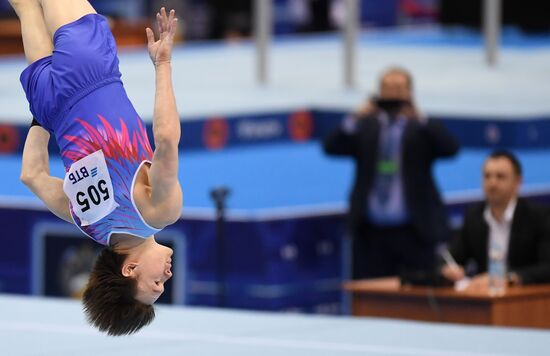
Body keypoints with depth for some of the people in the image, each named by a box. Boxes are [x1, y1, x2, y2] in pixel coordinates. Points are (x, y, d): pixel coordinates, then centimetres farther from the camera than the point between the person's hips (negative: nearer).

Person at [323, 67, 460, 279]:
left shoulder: (423, 129, 4)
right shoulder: (365, 126, 11)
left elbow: (451, 148, -14)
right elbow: (331, 147, -3)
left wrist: (420, 119, -25)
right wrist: (355, 118, -17)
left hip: (414, 231, -2)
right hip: (370, 231, 2)